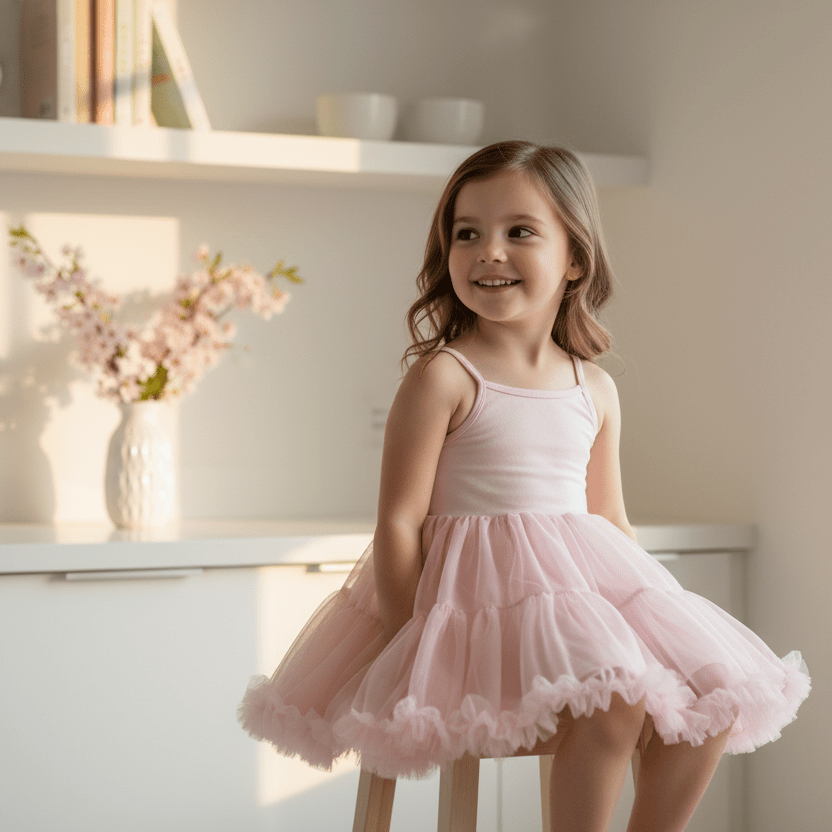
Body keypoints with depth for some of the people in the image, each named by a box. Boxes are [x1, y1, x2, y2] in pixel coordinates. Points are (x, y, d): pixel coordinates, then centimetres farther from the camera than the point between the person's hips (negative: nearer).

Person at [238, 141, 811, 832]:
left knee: (711, 706, -7)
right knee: (613, 702, -27)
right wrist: (411, 652, -12)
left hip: (585, 583, 7)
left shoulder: (596, 390, 10)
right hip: (480, 592, -7)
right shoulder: (443, 377, -8)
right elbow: (399, 523, -9)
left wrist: (658, 615, 9)